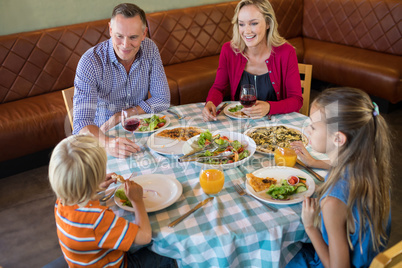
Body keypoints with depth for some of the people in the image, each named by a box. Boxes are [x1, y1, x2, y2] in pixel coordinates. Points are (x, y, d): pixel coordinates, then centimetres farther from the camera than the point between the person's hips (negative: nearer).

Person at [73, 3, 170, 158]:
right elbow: (81, 123, -29)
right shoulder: (90, 61, -20)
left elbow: (162, 100, -5)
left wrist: (119, 117, -15)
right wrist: (107, 143, -50)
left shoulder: (149, 48, -8)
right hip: (105, 134, -2)